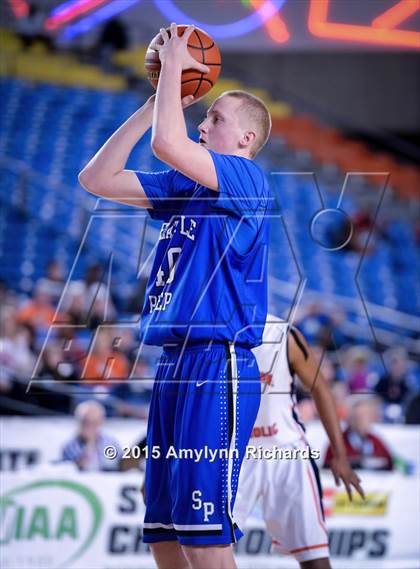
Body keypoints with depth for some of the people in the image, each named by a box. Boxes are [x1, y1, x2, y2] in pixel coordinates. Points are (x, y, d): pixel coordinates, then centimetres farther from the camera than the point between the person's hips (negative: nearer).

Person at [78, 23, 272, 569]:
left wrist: (175, 61, -8)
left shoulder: (244, 177, -6)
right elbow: (96, 178, 18)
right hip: (174, 365, 9)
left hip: (217, 365, -9)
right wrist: (158, 100, 15)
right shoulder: (186, 186, 20)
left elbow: (166, 142, -23)